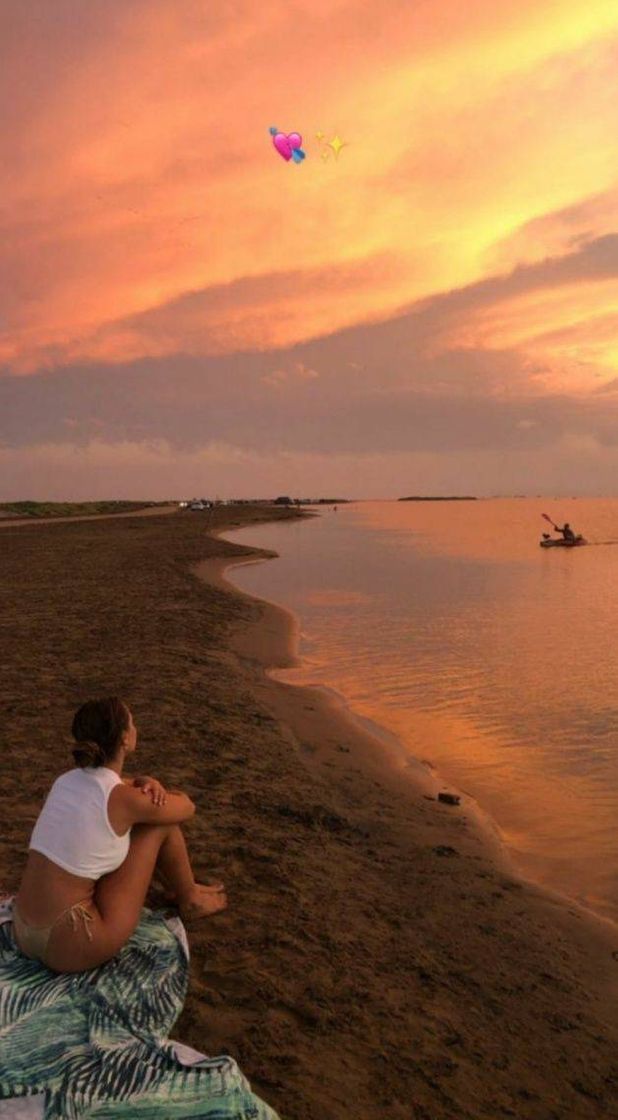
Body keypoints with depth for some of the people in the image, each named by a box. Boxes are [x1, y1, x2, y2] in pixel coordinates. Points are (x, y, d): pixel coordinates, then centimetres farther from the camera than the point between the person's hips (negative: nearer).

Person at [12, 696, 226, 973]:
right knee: (162, 820, 1)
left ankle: (177, 888, 44)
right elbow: (186, 807, 3)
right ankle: (190, 901, 27)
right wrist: (156, 791, 24)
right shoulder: (123, 798, -17)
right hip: (70, 947, -7)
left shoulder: (68, 780, 4)